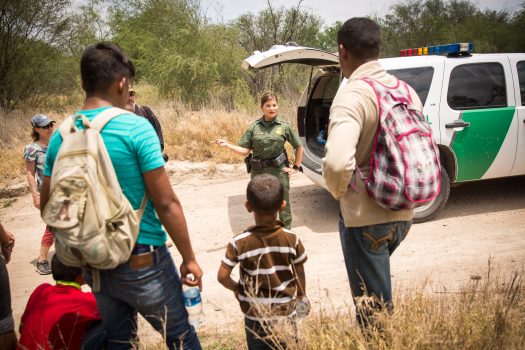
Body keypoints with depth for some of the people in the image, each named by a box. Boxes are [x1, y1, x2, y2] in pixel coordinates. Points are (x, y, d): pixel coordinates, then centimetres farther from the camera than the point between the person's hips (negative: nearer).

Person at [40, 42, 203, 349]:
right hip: (142, 262, -5)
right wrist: (190, 258, -6)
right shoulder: (136, 128, -16)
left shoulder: (61, 136, 0)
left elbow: (48, 207, 8)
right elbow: (166, 204, -16)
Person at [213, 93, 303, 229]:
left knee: (283, 204, 6)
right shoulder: (254, 127, 0)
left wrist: (296, 167, 4)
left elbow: (299, 147, 8)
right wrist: (227, 145, -12)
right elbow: (244, 150, 0)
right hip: (258, 172, 2)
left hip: (279, 171, -1)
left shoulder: (284, 126, -2)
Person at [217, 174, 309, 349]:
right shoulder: (292, 239, -15)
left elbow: (222, 276, -13)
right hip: (286, 311, 1)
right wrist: (302, 296, 15)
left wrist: (236, 288, 8)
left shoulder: (239, 243, -19)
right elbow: (300, 275, -3)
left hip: (255, 314, 0)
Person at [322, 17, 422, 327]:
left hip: (365, 217, -8)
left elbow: (338, 162, -34)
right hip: (403, 213, 8)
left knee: (373, 312, 8)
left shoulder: (352, 95, -19)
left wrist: (339, 191, -13)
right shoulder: (406, 90, 6)